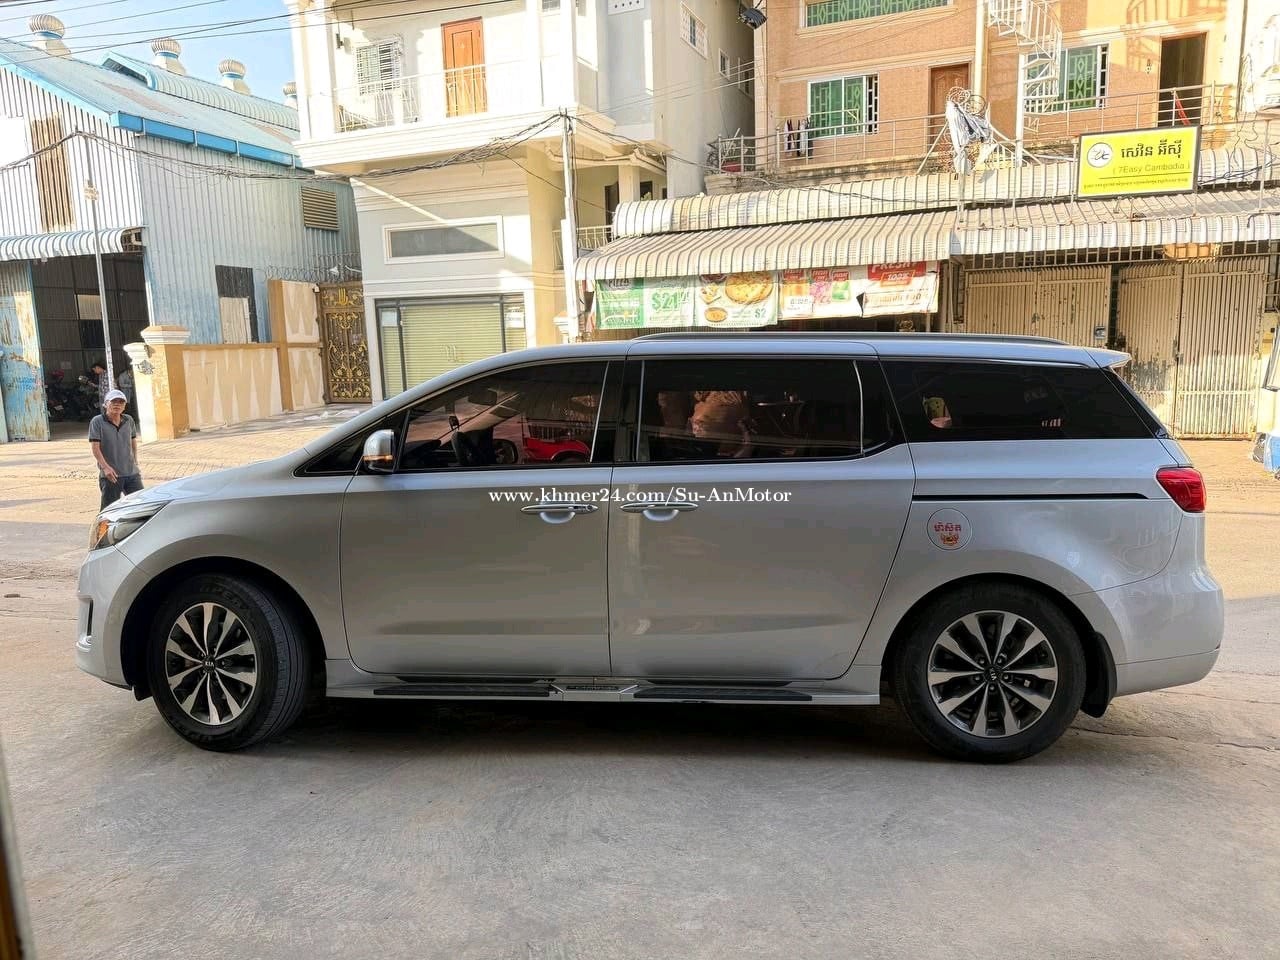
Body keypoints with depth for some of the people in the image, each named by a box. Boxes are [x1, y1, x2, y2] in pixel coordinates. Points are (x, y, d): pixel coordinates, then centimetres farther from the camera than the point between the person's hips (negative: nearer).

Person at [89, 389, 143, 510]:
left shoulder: (129, 420, 9)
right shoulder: (97, 422, -5)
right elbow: (95, 448, -11)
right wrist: (105, 467, -21)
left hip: (132, 473, 4)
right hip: (110, 475, -4)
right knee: (109, 509, 2)